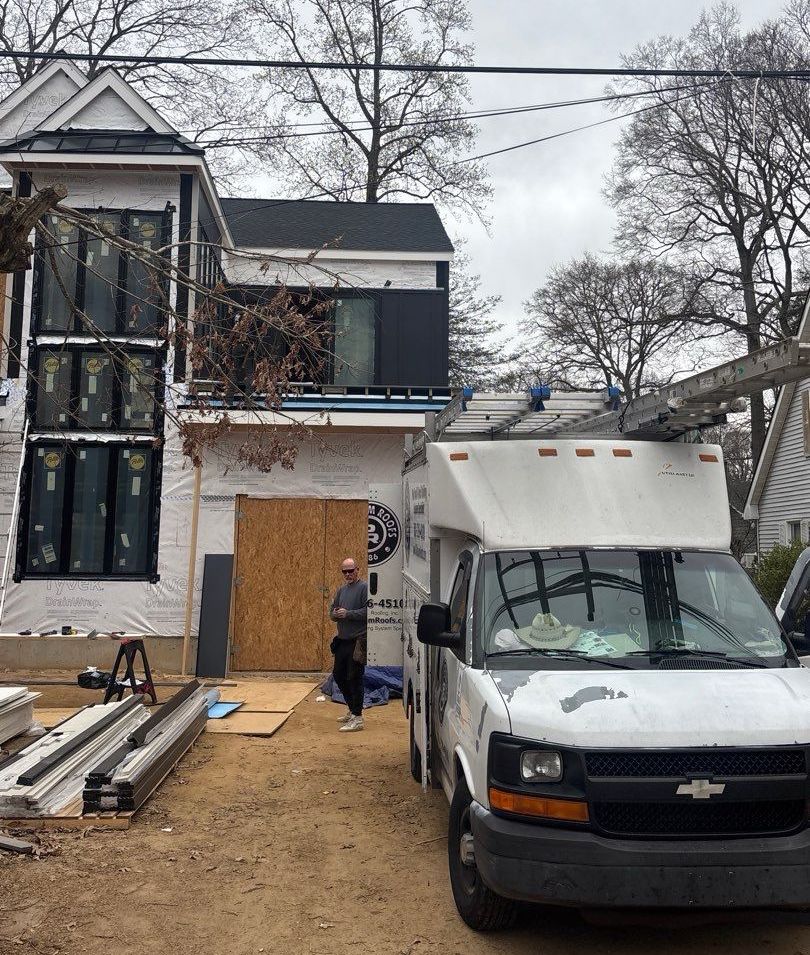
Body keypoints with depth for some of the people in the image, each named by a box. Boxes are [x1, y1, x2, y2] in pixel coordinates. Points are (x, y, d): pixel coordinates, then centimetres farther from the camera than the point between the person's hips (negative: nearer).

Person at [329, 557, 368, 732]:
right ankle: (351, 708, 34)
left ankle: (357, 718, 3)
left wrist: (348, 614, -20)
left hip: (358, 641, -9)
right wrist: (335, 614, -4)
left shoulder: (364, 587, -10)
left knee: (354, 678, -5)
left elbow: (368, 611, -20)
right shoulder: (341, 590, 15)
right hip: (342, 640, 9)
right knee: (338, 674, 16)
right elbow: (332, 612, 18)